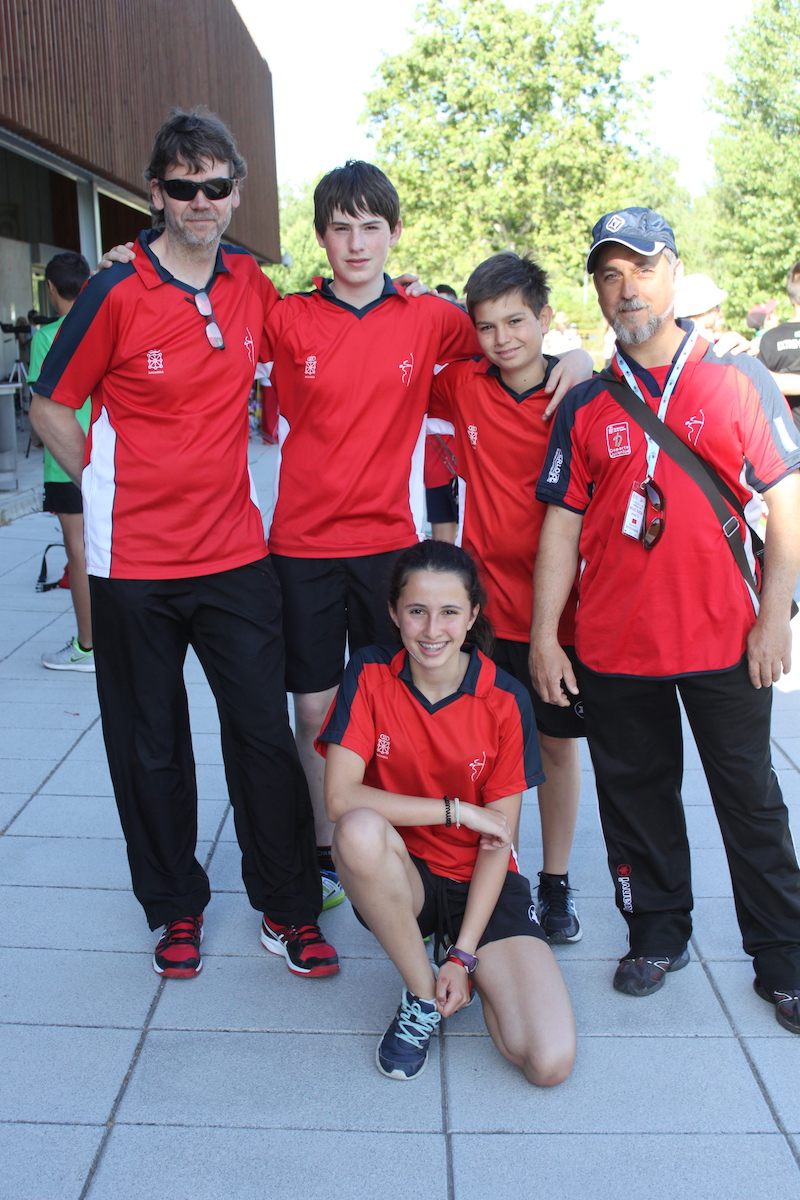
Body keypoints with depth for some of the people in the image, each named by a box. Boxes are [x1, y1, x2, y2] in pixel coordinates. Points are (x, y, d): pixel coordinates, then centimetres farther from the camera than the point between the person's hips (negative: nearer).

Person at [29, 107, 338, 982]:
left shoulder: (251, 283, 3)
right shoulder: (116, 294, -9)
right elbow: (50, 408, 1)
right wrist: (110, 490, -1)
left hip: (236, 554, 3)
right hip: (135, 564, -2)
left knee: (265, 731, 4)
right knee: (151, 745, 10)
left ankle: (287, 910, 21)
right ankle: (176, 907, 30)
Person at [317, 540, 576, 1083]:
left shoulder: (505, 700, -11)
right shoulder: (369, 675, -10)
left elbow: (498, 840, -8)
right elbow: (340, 798, -19)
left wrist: (464, 956, -12)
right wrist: (455, 809, -21)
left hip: (480, 885, 0)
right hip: (398, 879, 0)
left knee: (550, 1062, -19)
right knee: (360, 830, -37)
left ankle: (458, 977, 13)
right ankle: (422, 994, -12)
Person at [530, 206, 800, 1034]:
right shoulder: (585, 406, 5)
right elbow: (562, 525, 4)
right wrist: (543, 636, -1)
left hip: (723, 640, -2)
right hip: (613, 646, 2)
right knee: (635, 795, 13)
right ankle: (658, 934, 31)